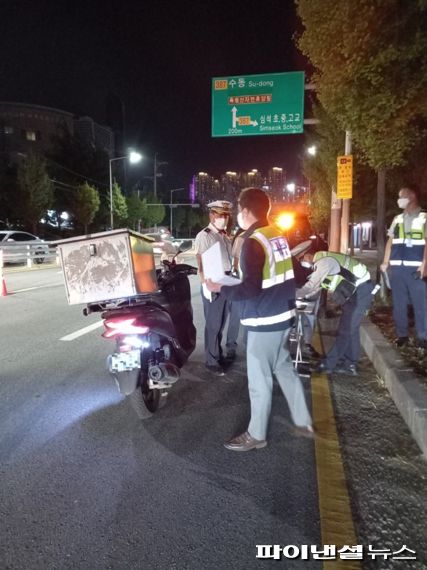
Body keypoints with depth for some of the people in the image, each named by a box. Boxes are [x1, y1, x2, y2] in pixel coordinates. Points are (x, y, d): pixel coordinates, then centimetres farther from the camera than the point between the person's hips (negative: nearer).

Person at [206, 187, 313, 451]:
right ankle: (303, 422, 32)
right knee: (284, 368, 21)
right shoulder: (279, 236, 8)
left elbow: (251, 289, -24)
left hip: (265, 321, -9)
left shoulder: (254, 242, -18)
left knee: (260, 379, 4)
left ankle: (256, 435, 19)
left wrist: (221, 288, -14)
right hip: (283, 315, 9)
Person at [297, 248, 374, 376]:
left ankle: (328, 364, 1)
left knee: (345, 329, -5)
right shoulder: (321, 261, 11)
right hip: (356, 290, 10)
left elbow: (311, 286, -21)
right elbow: (316, 286, 15)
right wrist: (301, 296, 5)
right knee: (350, 328, 14)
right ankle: (349, 364, 22)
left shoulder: (324, 262, -20)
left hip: (361, 290, -10)